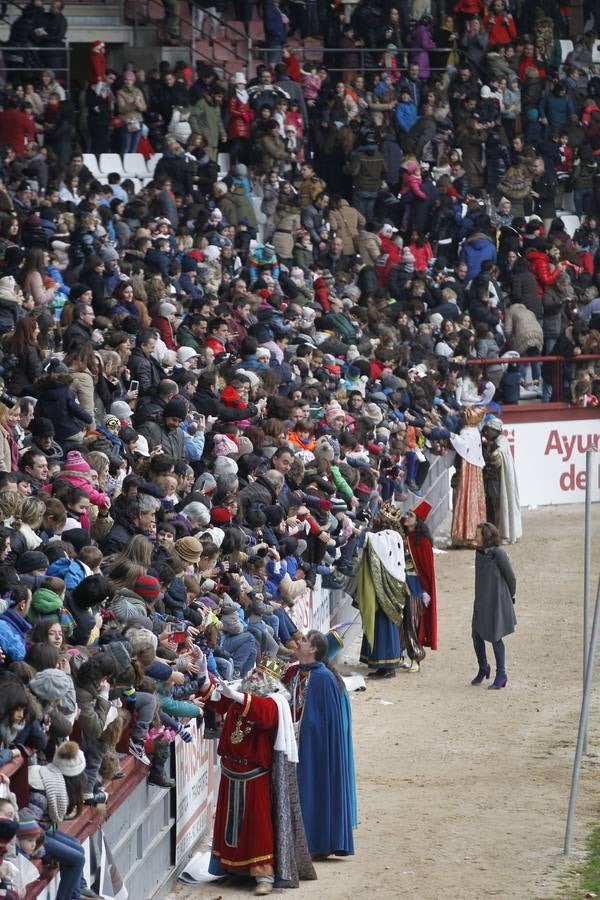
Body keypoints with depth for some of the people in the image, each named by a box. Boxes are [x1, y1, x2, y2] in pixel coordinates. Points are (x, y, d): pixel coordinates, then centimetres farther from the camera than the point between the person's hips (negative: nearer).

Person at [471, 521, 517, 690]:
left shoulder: (498, 554, -16)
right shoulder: (479, 552, 6)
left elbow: (511, 577, -7)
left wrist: (509, 597, 6)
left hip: (496, 601, -7)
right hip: (481, 602, 7)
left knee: (495, 637, -1)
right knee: (477, 635, 7)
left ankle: (501, 674, 11)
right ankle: (483, 669, 27)